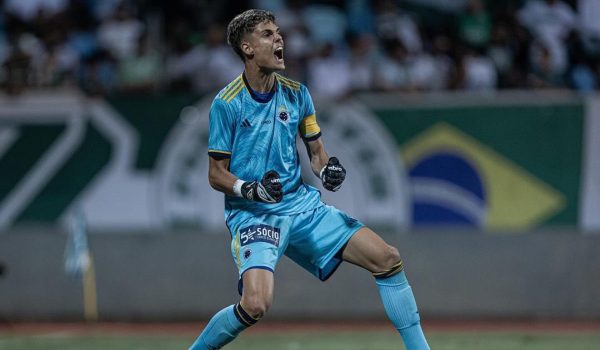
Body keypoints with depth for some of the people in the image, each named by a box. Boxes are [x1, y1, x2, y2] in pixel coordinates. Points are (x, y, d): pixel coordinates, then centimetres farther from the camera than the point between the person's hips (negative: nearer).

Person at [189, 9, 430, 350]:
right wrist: (251, 190, -25)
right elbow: (216, 174, -6)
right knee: (256, 305, -28)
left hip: (302, 205, 5)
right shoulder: (227, 104, -10)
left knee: (388, 258, -4)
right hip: (253, 215, -5)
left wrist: (327, 170, -10)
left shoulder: (296, 94, 5)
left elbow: (316, 151, 13)